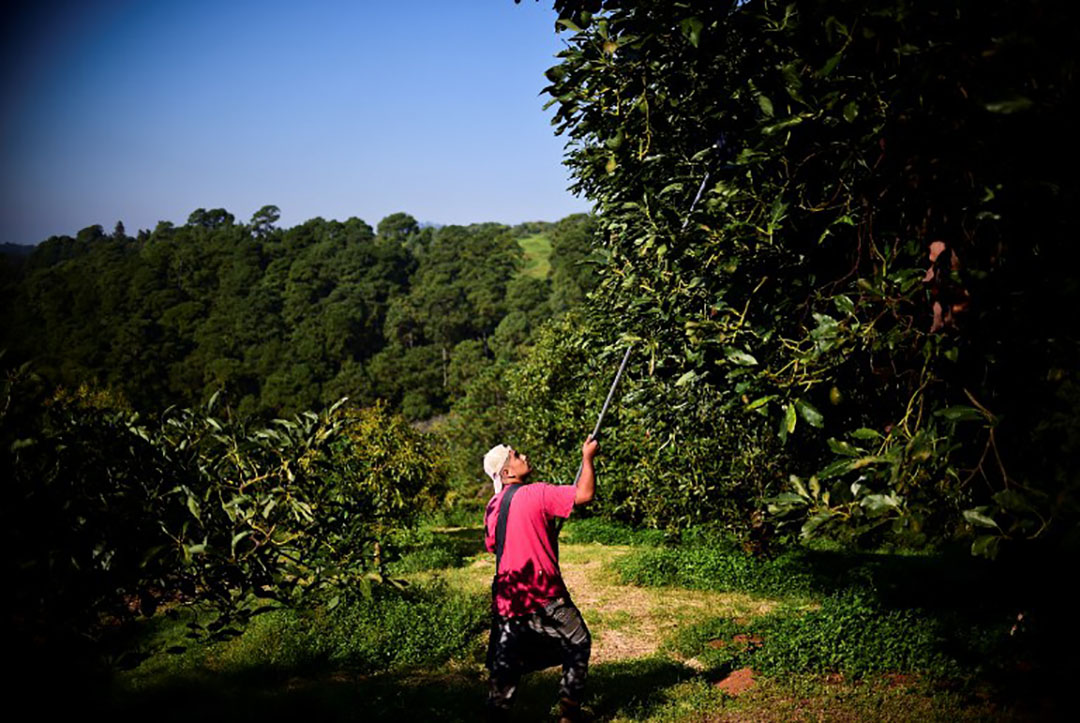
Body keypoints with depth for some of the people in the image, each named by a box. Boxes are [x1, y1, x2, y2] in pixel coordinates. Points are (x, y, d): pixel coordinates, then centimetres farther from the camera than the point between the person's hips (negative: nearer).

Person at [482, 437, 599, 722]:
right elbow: (585, 494, -18)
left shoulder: (493, 507, 6)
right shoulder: (538, 494, -13)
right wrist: (587, 457, -6)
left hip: (507, 596, 5)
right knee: (578, 645, 13)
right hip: (544, 596, -5)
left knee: (505, 661, 12)